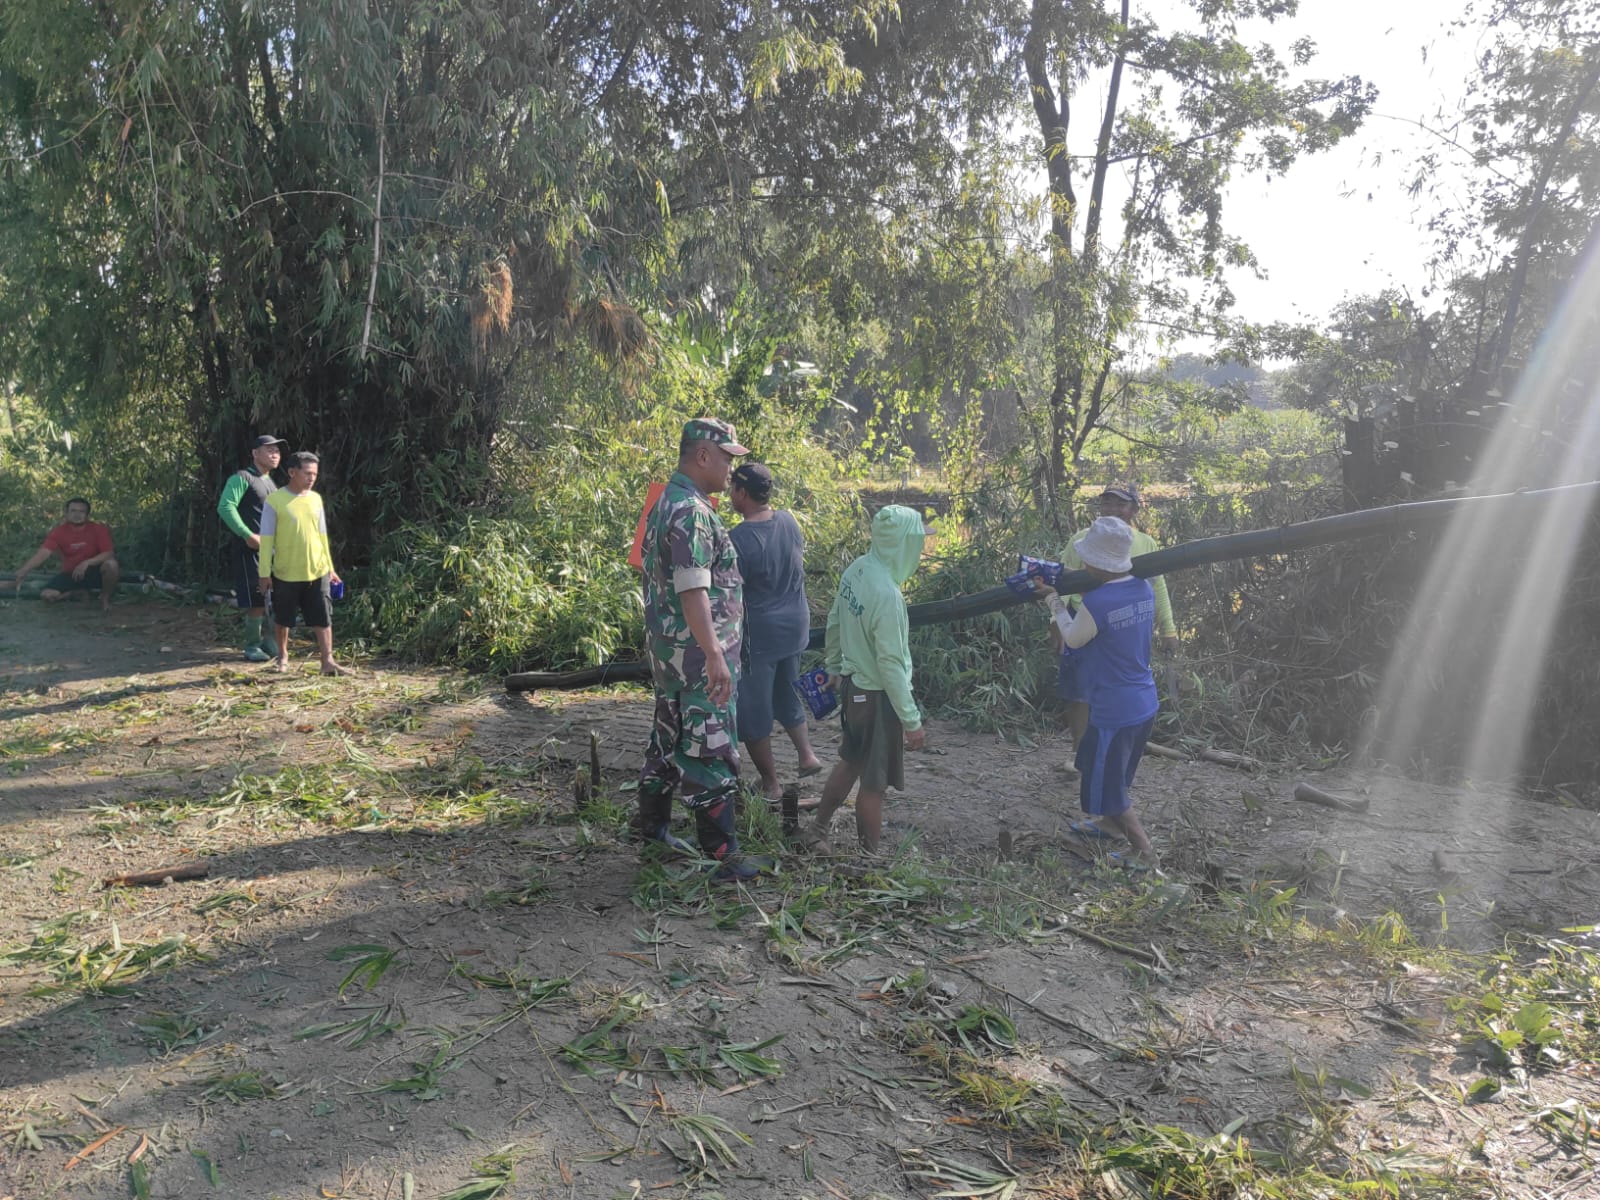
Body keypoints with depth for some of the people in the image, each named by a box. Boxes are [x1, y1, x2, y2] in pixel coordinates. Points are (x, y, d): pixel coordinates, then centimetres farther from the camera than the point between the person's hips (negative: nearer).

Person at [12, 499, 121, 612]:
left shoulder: (98, 529, -13)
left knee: (111, 564, -36)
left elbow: (109, 554, -19)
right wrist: (22, 571, -35)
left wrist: (87, 563, -33)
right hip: (71, 573, 3)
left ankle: (105, 598, -8)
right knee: (46, 595, -19)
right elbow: (43, 553, -20)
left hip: (94, 571, -2)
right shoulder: (59, 531, -9)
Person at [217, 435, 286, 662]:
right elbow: (225, 507, -16)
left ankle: (270, 643, 19)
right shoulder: (242, 478, -5)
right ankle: (252, 647, 5)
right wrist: (248, 535, -20)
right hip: (251, 548, -8)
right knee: (256, 601, -6)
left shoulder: (272, 484, 20)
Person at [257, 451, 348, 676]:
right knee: (284, 619, 12)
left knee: (323, 618, -1)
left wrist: (330, 567, 14)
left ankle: (327, 661, 1)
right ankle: (282, 656, 31)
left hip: (317, 572, 3)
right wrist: (264, 573, -8)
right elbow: (266, 539, -7)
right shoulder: (274, 501, -9)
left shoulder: (315, 499, 6)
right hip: (286, 573, -3)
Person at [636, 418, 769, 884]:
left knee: (669, 737, 19)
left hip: (668, 648, 10)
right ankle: (722, 854, 2)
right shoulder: (691, 511, -20)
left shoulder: (668, 503, 13)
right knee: (711, 750, -4)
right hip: (696, 652, -10)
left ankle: (652, 824, 32)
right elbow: (692, 590, -28)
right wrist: (715, 656, -30)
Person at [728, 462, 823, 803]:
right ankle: (807, 754, 25)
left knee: (752, 710, 8)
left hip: (758, 634, -7)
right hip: (795, 625, 7)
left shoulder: (739, 539, -22)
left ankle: (771, 784, 16)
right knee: (786, 694, 27)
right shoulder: (789, 520, -1)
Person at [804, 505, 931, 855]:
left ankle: (819, 829, 39)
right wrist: (911, 720, -19)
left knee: (851, 761, 26)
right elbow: (891, 664, -26)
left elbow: (834, 622, 10)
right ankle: (869, 857, 20)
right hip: (878, 695, -8)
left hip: (853, 684, 8)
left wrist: (834, 667, 25)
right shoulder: (887, 594, -29)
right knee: (875, 783, 7)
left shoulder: (855, 570, -4)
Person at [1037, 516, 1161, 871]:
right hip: (1145, 704, 9)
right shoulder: (1144, 589, -3)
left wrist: (1055, 599, 7)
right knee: (1110, 770, 30)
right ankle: (1110, 823, 49)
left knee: (1106, 785, 9)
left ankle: (1145, 853, 15)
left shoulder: (1096, 602, -26)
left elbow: (1073, 639, -7)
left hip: (1114, 711, -8)